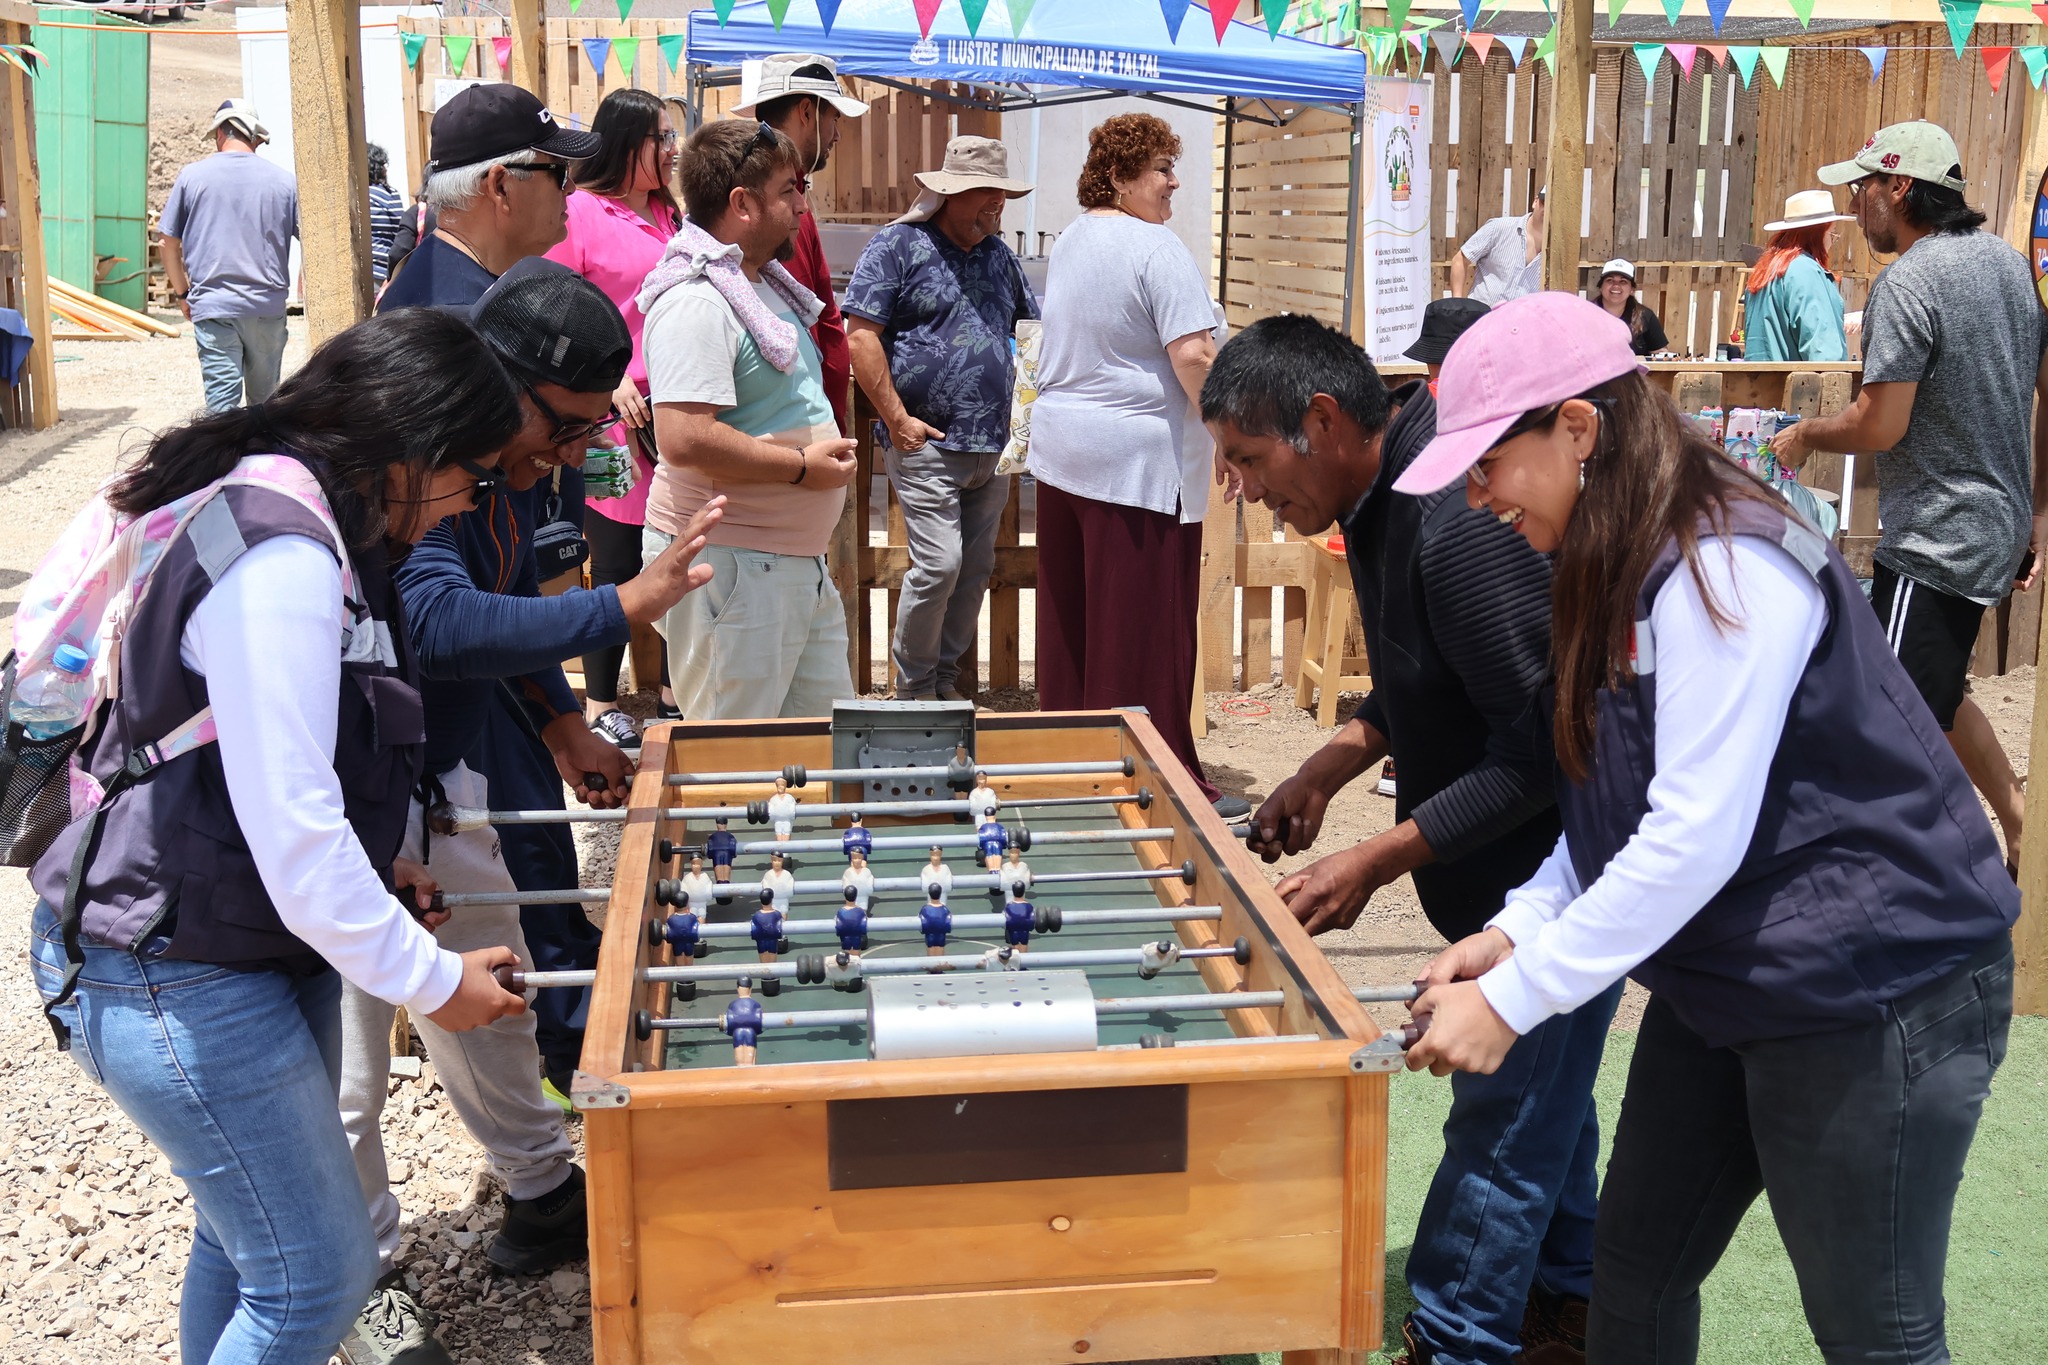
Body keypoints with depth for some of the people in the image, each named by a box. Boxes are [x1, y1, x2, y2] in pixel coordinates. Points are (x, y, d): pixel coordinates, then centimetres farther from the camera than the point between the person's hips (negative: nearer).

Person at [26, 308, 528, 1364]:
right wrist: (430, 980, -16)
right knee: (316, 1275, -2)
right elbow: (292, 830, -27)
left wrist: (371, 873, 10)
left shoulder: (292, 519, 7)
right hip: (174, 987, -10)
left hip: (253, 946, 10)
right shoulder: (282, 560, -26)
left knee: (245, 1241, 21)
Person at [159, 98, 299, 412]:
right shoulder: (285, 180, 1)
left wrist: (181, 294, 17)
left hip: (212, 306, -1)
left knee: (222, 403, -3)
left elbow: (168, 242, 6)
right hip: (268, 306, 1)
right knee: (265, 400, 13)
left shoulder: (193, 175, 1)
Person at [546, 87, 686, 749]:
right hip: (612, 418, -6)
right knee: (617, 564, 1)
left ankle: (673, 690, 25)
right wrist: (611, 379, -14)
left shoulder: (671, 214, 14)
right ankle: (599, 705, 16)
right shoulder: (579, 211, -6)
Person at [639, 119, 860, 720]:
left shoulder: (763, 283, 15)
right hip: (730, 564, -10)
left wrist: (828, 450, 12)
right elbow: (684, 439, -29)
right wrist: (803, 466, -20)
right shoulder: (696, 303, -18)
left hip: (800, 559, 10)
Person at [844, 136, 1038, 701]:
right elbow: (861, 336, -11)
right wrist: (897, 419, -14)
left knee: (975, 569, 9)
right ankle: (914, 687, 5)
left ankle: (947, 677, 22)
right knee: (938, 564, -12)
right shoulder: (897, 245, -4)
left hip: (993, 444, 7)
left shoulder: (998, 253, 16)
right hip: (927, 444, -7)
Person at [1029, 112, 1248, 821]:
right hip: (1140, 458, -9)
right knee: (1147, 631, -3)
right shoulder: (1156, 247, -14)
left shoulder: (1069, 242, 14)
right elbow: (1193, 353, -21)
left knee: (1071, 619, 13)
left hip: (1060, 446, 9)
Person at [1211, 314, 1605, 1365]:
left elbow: (1539, 747, -28)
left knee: (1502, 1116, -1)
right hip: (1512, 865, 10)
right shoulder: (1384, 498, 2)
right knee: (1542, 1085, 22)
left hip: (1559, 854, -10)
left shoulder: (1464, 526, -30)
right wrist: (1329, 770, 5)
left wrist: (1377, 862, -25)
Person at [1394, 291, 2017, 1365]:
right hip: (1724, 983, 9)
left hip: (1874, 992, -9)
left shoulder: (1724, 570, -23)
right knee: (1636, 1270, 13)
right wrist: (1518, 928, -4)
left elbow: (1695, 839, -27)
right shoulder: (1617, 572, 7)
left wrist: (1514, 1000, -23)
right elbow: (1619, 807, 11)